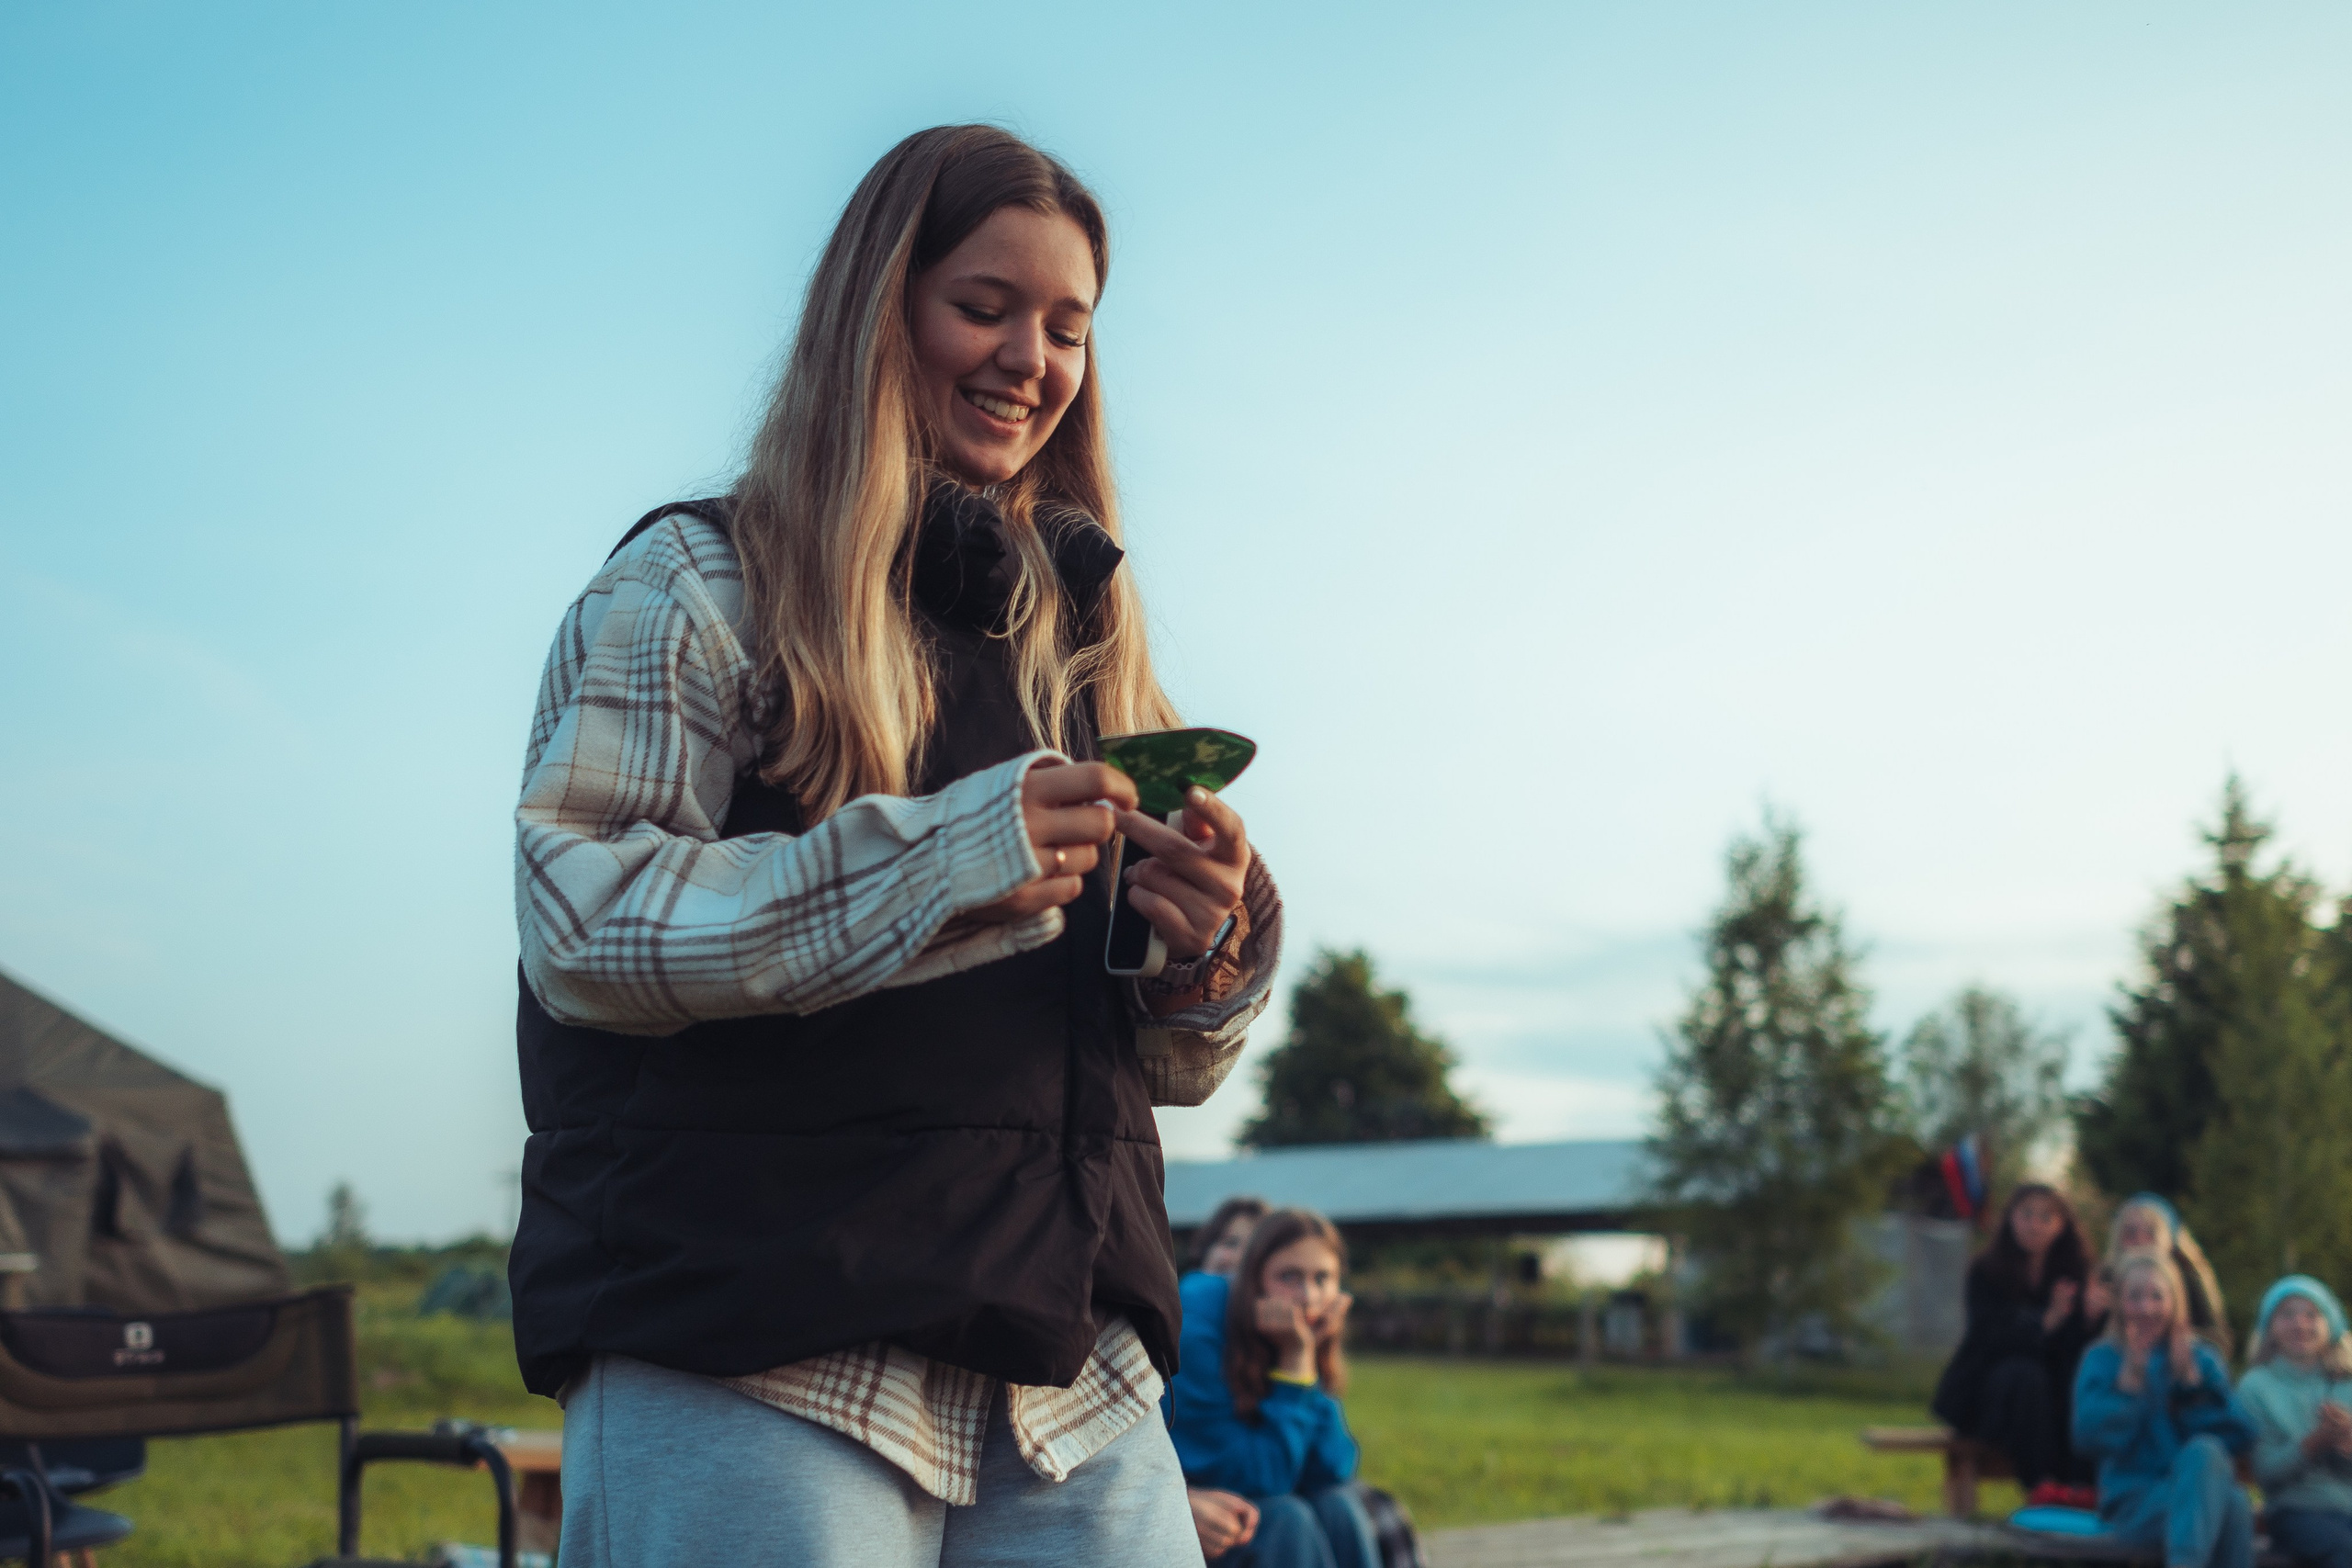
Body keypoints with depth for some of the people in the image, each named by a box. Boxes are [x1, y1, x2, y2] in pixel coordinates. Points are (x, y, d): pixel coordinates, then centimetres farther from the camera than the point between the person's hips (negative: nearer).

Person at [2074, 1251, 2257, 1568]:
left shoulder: (2201, 1359, 14)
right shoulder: (2102, 1361, 8)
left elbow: (2241, 1435, 1)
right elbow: (2089, 1438, -7)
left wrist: (2192, 1379, -5)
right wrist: (2130, 1379, -10)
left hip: (2202, 1486, 2)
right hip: (2134, 1501, -2)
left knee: (2203, 1451, -35)